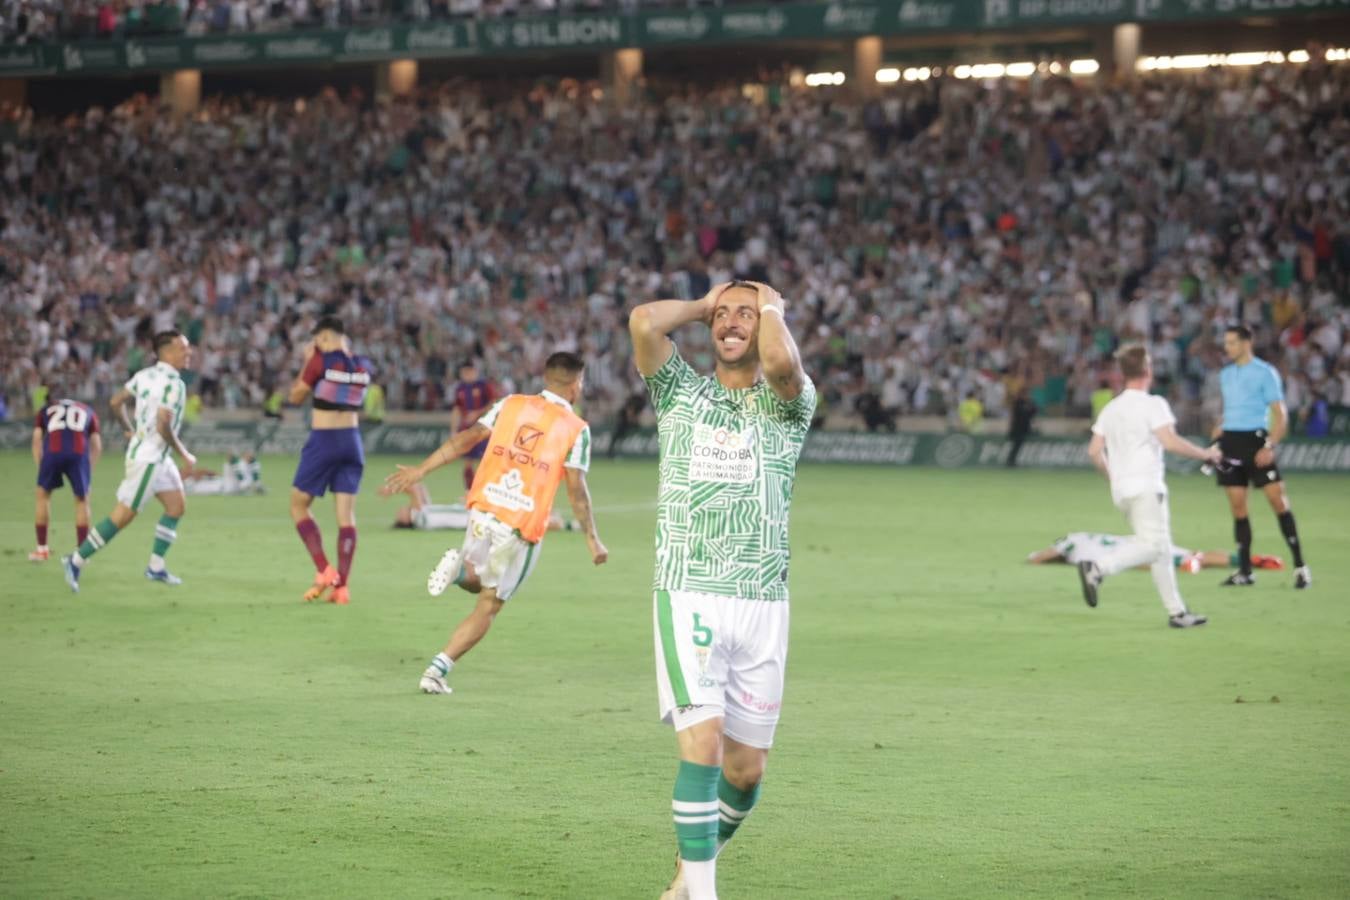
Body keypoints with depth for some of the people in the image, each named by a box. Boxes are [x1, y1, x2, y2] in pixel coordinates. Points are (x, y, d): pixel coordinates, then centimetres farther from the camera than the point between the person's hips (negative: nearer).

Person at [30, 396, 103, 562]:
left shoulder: (46, 411, 33)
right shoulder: (88, 411, 33)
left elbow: (37, 439, 18)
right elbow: (97, 446, 23)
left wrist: (40, 466, 18)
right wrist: (88, 470, 27)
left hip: (52, 452, 0)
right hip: (78, 453, 0)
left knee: (43, 495, 21)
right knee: (82, 500, 18)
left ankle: (42, 549, 23)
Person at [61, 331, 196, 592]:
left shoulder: (145, 374, 5)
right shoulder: (174, 384, -21)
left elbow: (116, 402, 11)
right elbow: (163, 426, -27)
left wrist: (132, 431, 24)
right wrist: (184, 455, -14)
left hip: (158, 457, 10)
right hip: (148, 458, -10)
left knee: (177, 506, 13)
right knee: (124, 515, -4)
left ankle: (156, 567, 18)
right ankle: (77, 561, 2)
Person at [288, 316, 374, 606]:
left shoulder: (321, 360, -11)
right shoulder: (363, 366, 4)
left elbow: (295, 397, -1)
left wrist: (306, 362, 9)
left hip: (323, 440, -5)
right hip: (352, 440, 5)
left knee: (298, 506, 9)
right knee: (346, 515, 3)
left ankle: (324, 571, -5)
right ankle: (341, 587, -2)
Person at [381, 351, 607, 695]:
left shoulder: (510, 405, 8)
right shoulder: (576, 429, -1)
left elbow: (467, 438, 1)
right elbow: (576, 489, -5)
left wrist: (420, 470, 1)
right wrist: (592, 539, 2)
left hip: (484, 511, 3)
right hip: (523, 527, -3)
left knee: (476, 581, 28)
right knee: (488, 607, 8)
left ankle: (458, 567, -7)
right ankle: (438, 670, -3)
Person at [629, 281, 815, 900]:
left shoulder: (788, 405, 7)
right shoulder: (682, 393, 11)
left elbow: (780, 361, -19)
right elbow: (643, 323, -8)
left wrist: (771, 305, 0)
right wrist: (703, 304, 9)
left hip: (762, 603, 1)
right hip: (687, 595, -1)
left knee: (747, 766, 6)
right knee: (703, 741, -17)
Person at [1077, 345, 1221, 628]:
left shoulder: (1111, 409, 14)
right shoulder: (1152, 404, -6)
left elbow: (1094, 450, 11)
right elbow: (1170, 441, -17)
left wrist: (1111, 476, 25)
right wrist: (1204, 454, -5)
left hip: (1122, 489, 8)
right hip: (1145, 487, -8)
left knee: (1161, 550, 11)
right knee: (1152, 544, -14)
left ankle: (1177, 612, 10)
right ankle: (1097, 569, -30)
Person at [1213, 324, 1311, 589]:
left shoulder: (1265, 373, -5)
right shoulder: (1226, 374, 14)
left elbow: (1280, 415, -7)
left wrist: (1270, 446, -20)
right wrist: (1221, 427, 7)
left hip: (1255, 440, -6)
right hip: (1230, 441, 6)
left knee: (1277, 500, -10)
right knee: (1238, 507, 4)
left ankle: (1300, 566, -6)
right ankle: (1245, 571, 9)